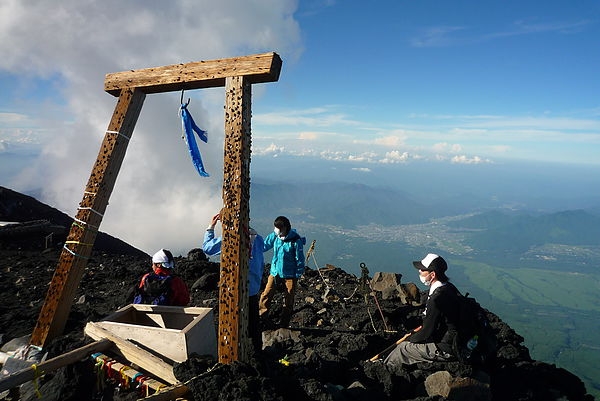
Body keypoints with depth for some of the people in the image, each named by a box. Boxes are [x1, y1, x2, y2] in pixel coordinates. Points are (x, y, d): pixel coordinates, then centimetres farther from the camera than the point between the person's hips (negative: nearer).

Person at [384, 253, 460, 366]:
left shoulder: (437, 298, -30)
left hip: (446, 349, -9)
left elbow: (427, 333, -20)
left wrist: (408, 339, -4)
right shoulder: (448, 287, 1)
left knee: (403, 348, 1)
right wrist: (421, 327, 14)